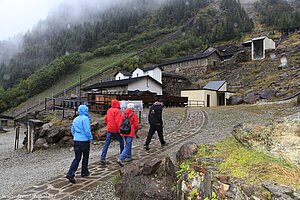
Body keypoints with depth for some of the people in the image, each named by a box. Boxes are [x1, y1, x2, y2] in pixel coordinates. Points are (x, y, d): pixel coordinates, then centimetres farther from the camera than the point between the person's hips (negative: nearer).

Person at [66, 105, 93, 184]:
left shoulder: (75, 119, 9)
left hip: (76, 141, 6)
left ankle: (70, 174, -3)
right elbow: (87, 130, -18)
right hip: (84, 141, -6)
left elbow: (72, 130, 14)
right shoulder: (85, 118, -14)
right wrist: (90, 138, -5)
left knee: (77, 158, 10)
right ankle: (84, 172, 26)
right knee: (85, 157, 14)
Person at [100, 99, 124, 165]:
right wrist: (119, 129, -14)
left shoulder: (109, 110, 11)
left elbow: (105, 119, 17)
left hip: (109, 129, 6)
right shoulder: (117, 111, -12)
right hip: (115, 130, -6)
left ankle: (102, 158, -4)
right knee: (121, 141, 15)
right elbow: (117, 121, -19)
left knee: (106, 144, 3)